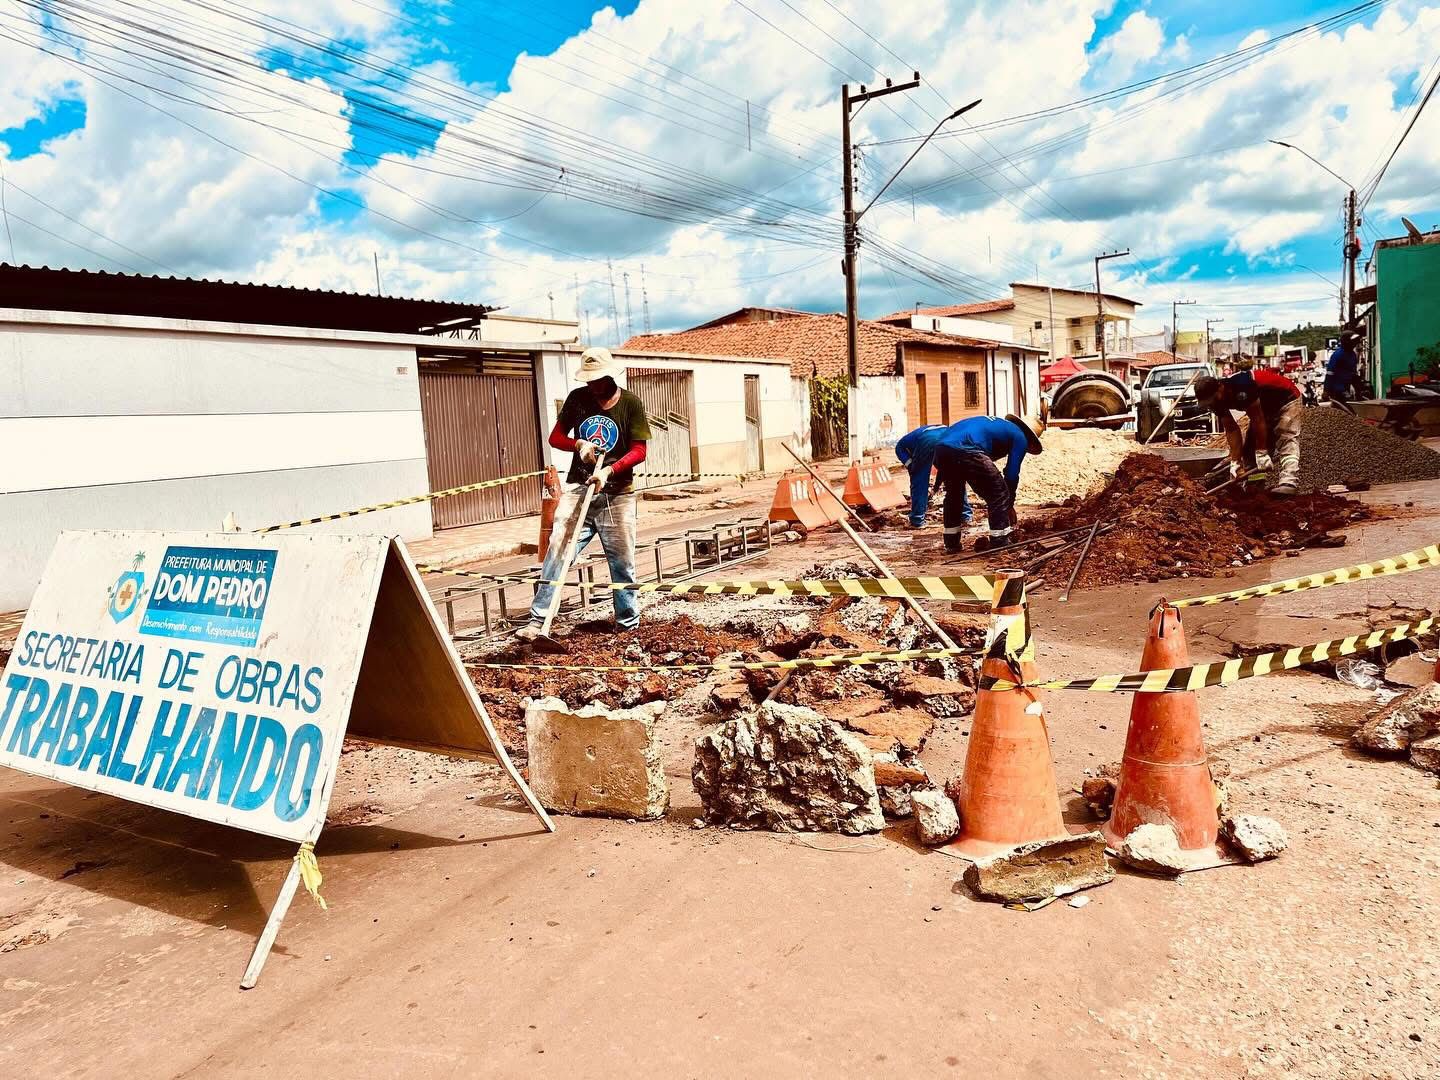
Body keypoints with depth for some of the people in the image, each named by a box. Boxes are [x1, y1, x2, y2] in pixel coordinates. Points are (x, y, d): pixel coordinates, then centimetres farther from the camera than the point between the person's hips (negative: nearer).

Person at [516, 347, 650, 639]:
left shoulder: (630, 404, -1)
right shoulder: (577, 399, 6)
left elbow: (639, 451, -4)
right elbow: (556, 437, 11)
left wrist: (609, 470, -19)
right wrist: (579, 443, -10)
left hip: (617, 492, -1)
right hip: (578, 488, 1)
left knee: (622, 558, 4)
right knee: (557, 550, -10)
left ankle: (629, 623, 17)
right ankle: (538, 619, -11)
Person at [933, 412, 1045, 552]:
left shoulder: (998, 424, 39)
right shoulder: (1020, 437, 16)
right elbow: (1012, 475, 13)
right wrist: (1010, 505, 25)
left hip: (941, 446, 8)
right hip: (966, 450, -8)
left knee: (953, 494, 29)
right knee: (999, 495, 8)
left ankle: (951, 542, 32)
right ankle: (1000, 543, 10)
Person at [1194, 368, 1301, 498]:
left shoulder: (1241, 386, -37)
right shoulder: (1217, 399, -13)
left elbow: (1258, 419, -30)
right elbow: (1231, 429, -11)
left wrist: (1261, 453, -26)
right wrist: (1235, 461, -17)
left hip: (1286, 401, -8)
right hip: (1264, 408, 9)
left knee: (1287, 439, -26)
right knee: (1249, 446, 3)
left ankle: (1288, 482, -41)